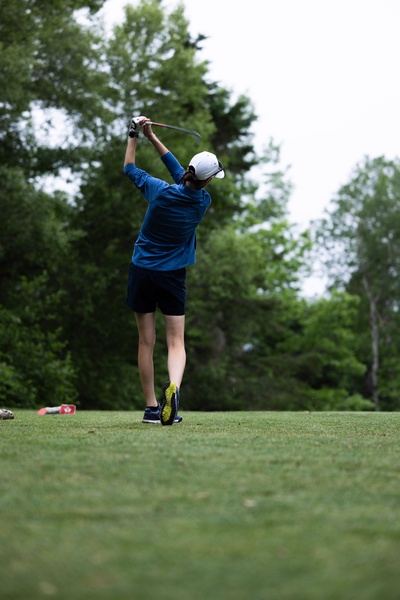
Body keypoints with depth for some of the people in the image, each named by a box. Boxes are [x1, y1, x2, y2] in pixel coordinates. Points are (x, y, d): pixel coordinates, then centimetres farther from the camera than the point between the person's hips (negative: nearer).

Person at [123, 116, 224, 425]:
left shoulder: (160, 191, -12)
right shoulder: (203, 202, -6)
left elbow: (130, 168, 6)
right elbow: (179, 172, 8)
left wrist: (134, 136, 16)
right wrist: (152, 138, 13)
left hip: (142, 272, 0)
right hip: (173, 276, 0)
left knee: (147, 342, 5)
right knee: (176, 342, 1)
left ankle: (152, 407, 5)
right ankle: (173, 387, -28)